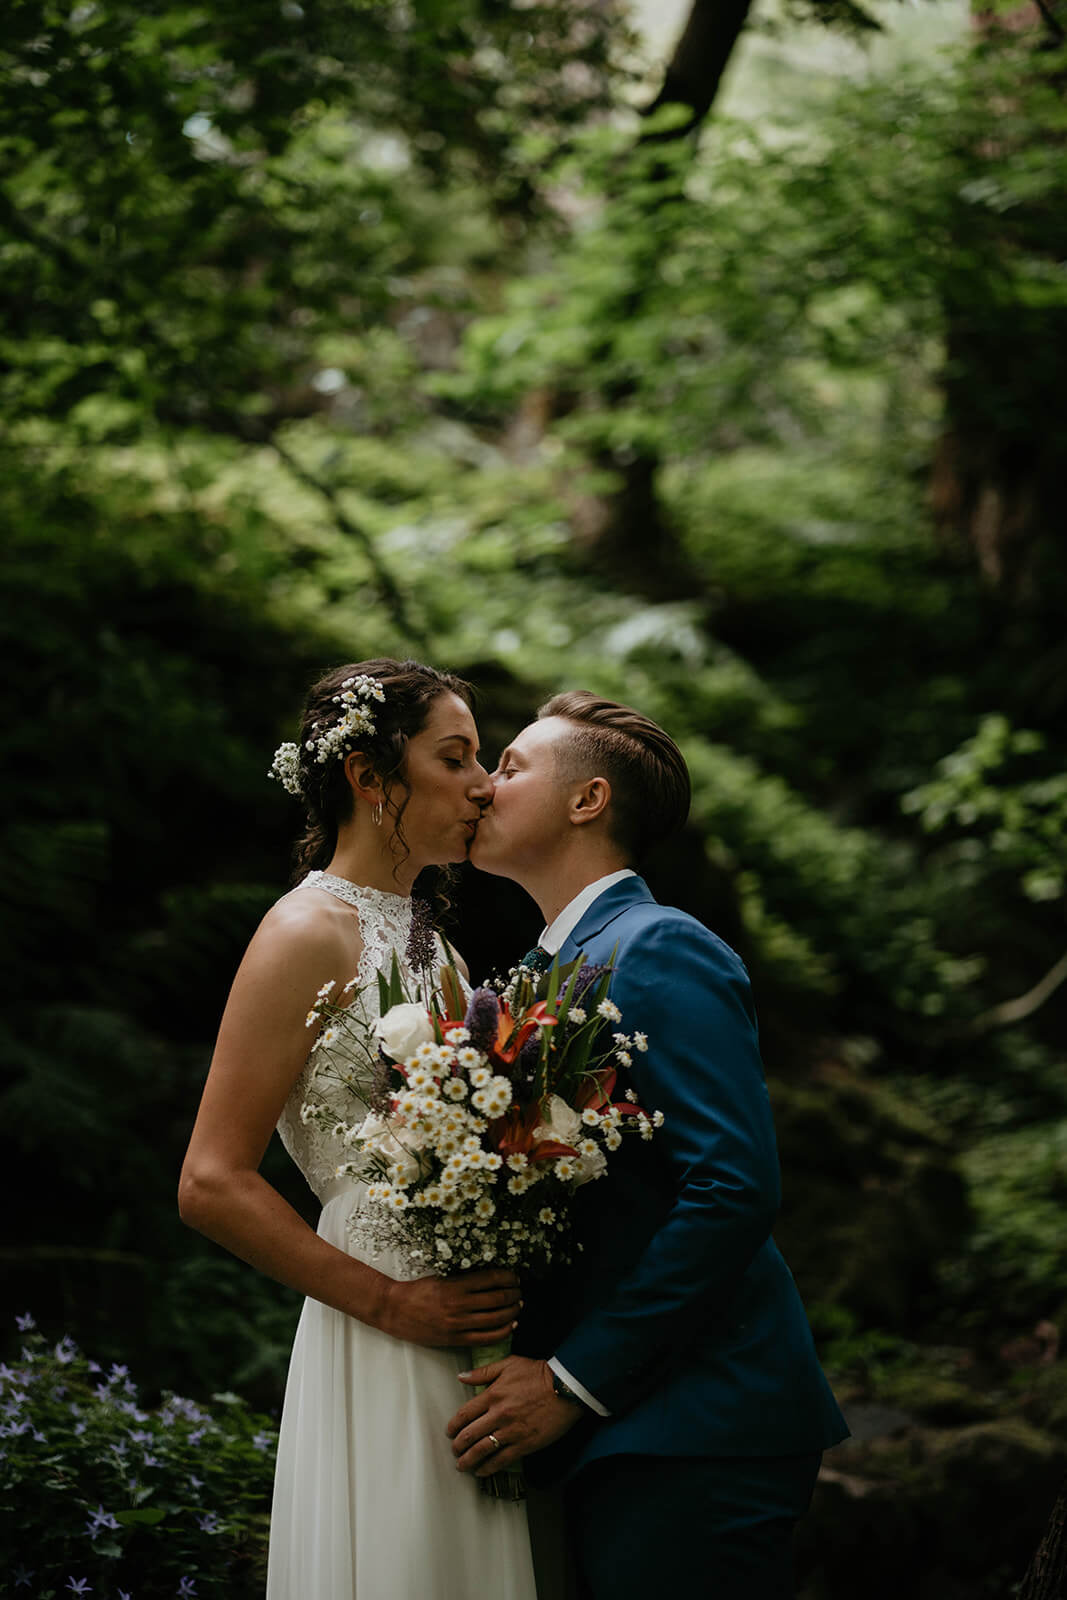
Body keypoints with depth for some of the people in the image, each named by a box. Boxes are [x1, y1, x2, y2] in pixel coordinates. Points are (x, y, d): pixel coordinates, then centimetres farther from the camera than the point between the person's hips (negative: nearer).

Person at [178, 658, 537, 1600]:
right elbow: (212, 1184, -14)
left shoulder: (427, 940, 16)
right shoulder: (312, 933, -9)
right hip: (380, 1368, -8)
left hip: (469, 1341, 8)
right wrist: (392, 1302, -16)